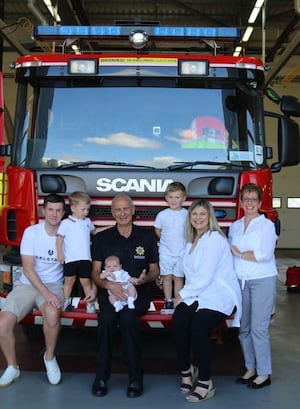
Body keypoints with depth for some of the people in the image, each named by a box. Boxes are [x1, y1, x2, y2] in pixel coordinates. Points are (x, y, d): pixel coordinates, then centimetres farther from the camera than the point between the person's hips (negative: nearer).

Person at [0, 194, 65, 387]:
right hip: (27, 284, 1)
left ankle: (50, 357, -7)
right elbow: (28, 269, -10)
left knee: (52, 313, -36)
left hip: (53, 284, 0)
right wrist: (45, 293, -23)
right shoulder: (32, 232, -5)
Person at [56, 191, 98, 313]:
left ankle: (90, 304, 10)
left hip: (85, 258, 3)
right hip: (70, 258, -3)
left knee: (86, 281, 5)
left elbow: (94, 231, 31)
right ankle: (66, 302, 20)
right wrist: (60, 253, -12)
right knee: (69, 280, 6)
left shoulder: (87, 222, 13)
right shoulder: (66, 223, -3)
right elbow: (59, 237, -5)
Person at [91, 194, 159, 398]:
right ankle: (101, 377, -19)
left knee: (128, 317, -33)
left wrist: (146, 278, -11)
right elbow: (96, 273, 5)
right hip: (110, 291, 1)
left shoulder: (147, 236, 10)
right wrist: (109, 284, -17)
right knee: (107, 317, -32)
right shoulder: (102, 238, 10)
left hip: (139, 292, -1)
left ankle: (136, 379, -22)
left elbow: (155, 270, 13)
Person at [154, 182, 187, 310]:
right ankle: (168, 301, 15)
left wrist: (182, 242, -1)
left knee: (178, 277, 6)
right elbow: (157, 230, 10)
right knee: (167, 277, 6)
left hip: (182, 252, -1)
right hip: (166, 252, 1)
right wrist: (166, 241, 6)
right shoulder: (162, 215, -2)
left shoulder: (187, 215, -4)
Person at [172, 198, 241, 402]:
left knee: (198, 327, -30)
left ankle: (205, 383, -14)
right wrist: (184, 295, -3)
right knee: (178, 323, -22)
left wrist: (183, 294, -7)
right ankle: (187, 371, 0)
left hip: (220, 296, -6)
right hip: (197, 294, 6)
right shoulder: (192, 241, 16)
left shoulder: (214, 239, -11)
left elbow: (205, 277, -16)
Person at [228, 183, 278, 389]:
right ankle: (251, 368, 20)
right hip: (241, 281, 5)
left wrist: (240, 254, -9)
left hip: (263, 280, -5)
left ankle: (264, 373, 4)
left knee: (259, 327, -6)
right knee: (244, 327, 8)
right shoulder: (235, 226, 13)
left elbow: (265, 254, -16)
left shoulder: (267, 225, -3)